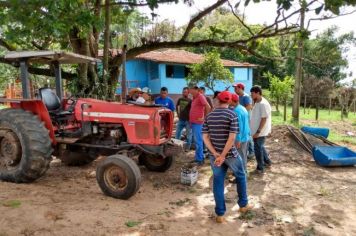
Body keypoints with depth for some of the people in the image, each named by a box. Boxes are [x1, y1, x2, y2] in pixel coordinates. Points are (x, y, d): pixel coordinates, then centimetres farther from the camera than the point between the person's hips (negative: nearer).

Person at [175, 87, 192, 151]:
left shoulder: (190, 101, -10)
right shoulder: (180, 99, 5)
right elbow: (177, 106, 22)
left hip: (188, 120, -5)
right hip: (181, 120, 5)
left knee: (188, 135, 4)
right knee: (177, 133, 11)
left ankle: (187, 147, 15)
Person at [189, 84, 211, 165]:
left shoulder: (200, 96, -12)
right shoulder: (194, 97, 15)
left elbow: (208, 107, -19)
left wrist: (204, 118, -13)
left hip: (198, 123, -9)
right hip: (193, 122, 9)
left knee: (198, 141, -5)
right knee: (196, 141, 14)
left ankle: (200, 159, 1)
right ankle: (197, 157, 22)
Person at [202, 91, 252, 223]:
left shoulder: (209, 116, 2)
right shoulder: (232, 115, -11)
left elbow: (205, 137, -4)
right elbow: (232, 138, -20)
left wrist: (216, 154, -10)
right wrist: (223, 156, -18)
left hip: (214, 155, 4)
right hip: (230, 154, -3)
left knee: (218, 182, 11)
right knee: (241, 177, 21)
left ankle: (220, 215, 16)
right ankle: (243, 205, 35)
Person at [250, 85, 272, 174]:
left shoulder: (263, 104, -22)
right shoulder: (257, 103, 8)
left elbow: (264, 119, -23)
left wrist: (258, 132, -23)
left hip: (260, 132, -9)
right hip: (256, 131, 9)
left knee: (258, 149, 1)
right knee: (260, 147, 23)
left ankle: (260, 168, 14)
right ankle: (267, 161, 39)